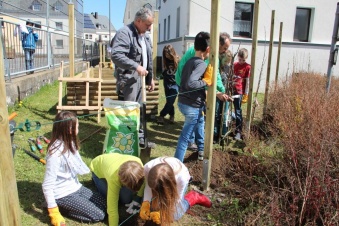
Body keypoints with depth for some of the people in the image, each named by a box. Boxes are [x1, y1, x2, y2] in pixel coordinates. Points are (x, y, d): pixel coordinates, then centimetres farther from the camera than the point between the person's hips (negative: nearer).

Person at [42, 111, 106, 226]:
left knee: (104, 205, 7)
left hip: (75, 187, 8)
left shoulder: (69, 143, -2)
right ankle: (59, 207, 2)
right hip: (63, 195, -8)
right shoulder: (56, 153, -27)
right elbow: (47, 185, -24)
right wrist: (54, 212, -20)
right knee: (98, 215, -10)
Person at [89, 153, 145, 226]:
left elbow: (143, 180, -12)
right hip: (97, 168, -3)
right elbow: (112, 209, -39)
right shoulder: (114, 178, -44)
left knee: (126, 199, -8)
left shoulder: (137, 163, -35)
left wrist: (138, 199, -13)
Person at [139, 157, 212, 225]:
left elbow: (177, 197, -26)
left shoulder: (181, 177, -45)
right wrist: (145, 203, -35)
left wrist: (162, 213, -38)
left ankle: (193, 197, 15)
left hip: (177, 181, -3)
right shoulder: (147, 168, -40)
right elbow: (148, 186, -20)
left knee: (173, 215, -9)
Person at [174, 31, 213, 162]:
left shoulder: (189, 61, 8)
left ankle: (201, 150, 45)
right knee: (185, 137, 0)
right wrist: (206, 82, -20)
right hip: (193, 106, -10)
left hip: (183, 102, 10)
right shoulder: (201, 64, -19)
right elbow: (190, 83, -34)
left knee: (200, 122, 31)